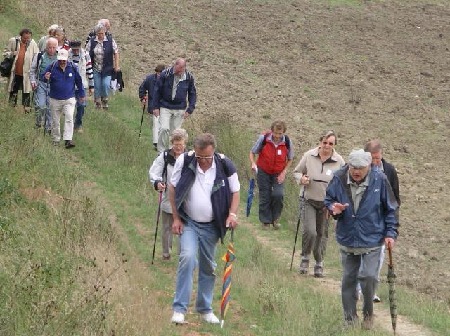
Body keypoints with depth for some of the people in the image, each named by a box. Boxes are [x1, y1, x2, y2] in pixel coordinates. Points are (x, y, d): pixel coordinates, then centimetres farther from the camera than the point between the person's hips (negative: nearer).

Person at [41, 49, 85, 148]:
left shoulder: (72, 67, -1)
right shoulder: (52, 67, -4)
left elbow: (78, 81, 12)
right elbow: (42, 77, 2)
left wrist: (81, 94, 19)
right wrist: (46, 78, -23)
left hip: (69, 99, -1)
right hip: (55, 99, 1)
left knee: (69, 118, -16)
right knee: (55, 121, 9)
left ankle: (68, 140, -20)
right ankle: (56, 140, 24)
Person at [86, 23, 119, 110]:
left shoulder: (110, 41, -2)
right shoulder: (91, 42, 0)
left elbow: (116, 53, 4)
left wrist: (116, 65, 1)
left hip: (107, 68, -1)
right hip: (95, 68, 1)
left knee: (106, 85, -11)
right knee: (97, 86, 3)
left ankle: (105, 101, 13)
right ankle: (97, 103, 19)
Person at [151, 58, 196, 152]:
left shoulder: (189, 77, -5)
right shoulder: (165, 74, -12)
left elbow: (192, 94, 8)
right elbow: (157, 91, -2)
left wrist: (190, 109, 0)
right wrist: (155, 107, -3)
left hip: (180, 109, 2)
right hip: (165, 107, -2)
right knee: (164, 129, -15)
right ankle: (161, 151, -4)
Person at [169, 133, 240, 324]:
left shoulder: (225, 166, -13)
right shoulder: (184, 161, -15)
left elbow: (235, 191, 0)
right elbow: (173, 188, -4)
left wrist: (232, 213, -16)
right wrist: (176, 218, -6)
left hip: (211, 226, 2)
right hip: (188, 222, -2)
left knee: (208, 267, 11)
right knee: (188, 258, -22)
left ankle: (205, 309, 28)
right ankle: (179, 308, -17)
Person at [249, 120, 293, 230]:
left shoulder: (287, 141, -17)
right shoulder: (263, 138, -20)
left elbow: (290, 159, 0)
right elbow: (252, 152, -5)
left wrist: (284, 173, -9)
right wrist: (253, 163, -23)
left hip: (278, 174, 0)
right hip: (263, 172, 0)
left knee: (278, 195, -17)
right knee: (264, 196, 3)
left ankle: (275, 218, 5)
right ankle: (265, 221, 19)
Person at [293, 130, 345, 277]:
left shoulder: (339, 161, -5)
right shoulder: (309, 156, -5)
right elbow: (297, 172, 9)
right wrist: (301, 178, -15)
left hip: (327, 203, 1)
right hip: (309, 201, -1)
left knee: (322, 234, 9)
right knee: (310, 231, -15)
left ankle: (319, 264, 26)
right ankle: (305, 258, 10)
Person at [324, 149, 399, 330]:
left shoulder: (379, 180, -13)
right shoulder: (339, 179, -10)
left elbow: (390, 209, -2)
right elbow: (328, 200, 6)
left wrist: (391, 233, -6)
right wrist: (333, 208, -18)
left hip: (372, 239, -2)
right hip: (347, 239, 2)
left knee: (369, 276, -12)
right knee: (348, 278, 10)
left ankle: (368, 313, 13)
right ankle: (350, 318, 24)